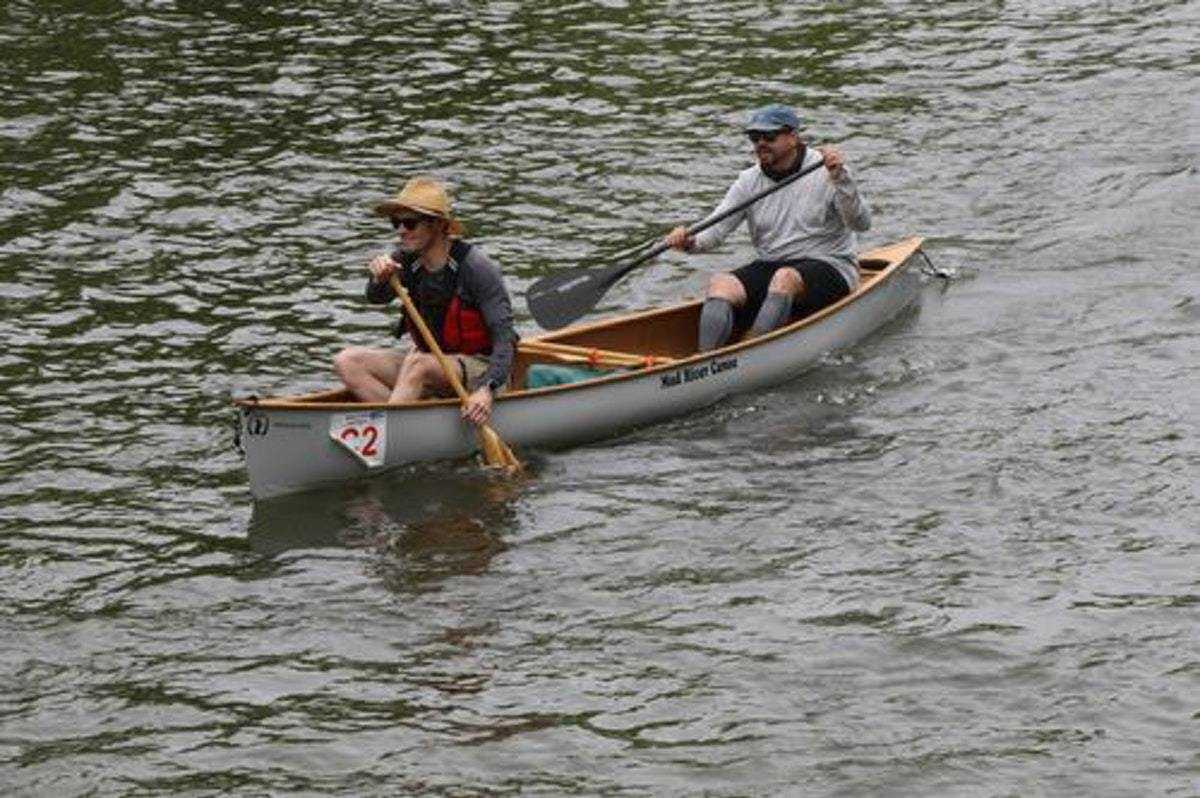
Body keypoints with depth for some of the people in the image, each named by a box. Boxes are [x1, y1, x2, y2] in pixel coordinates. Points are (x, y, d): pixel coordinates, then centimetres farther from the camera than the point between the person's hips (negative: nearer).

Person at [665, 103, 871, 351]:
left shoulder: (825, 172, -5)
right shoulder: (749, 181, 8)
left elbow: (861, 224, -17)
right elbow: (715, 228, -1)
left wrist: (841, 179, -32)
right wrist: (690, 242, -24)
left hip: (827, 268, -4)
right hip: (768, 266, 4)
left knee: (784, 278, -36)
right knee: (720, 284, -24)